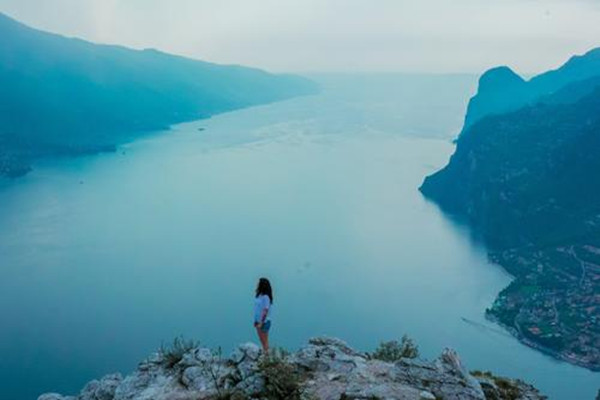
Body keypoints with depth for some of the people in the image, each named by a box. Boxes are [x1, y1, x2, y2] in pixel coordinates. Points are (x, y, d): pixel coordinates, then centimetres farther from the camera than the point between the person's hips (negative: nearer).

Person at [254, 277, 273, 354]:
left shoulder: (266, 297, -16)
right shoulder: (258, 296, 8)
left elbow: (265, 311, -19)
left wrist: (261, 323, -20)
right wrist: (256, 321, 12)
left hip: (264, 322, -8)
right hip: (258, 322, 8)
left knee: (265, 341, -2)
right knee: (262, 341, 12)